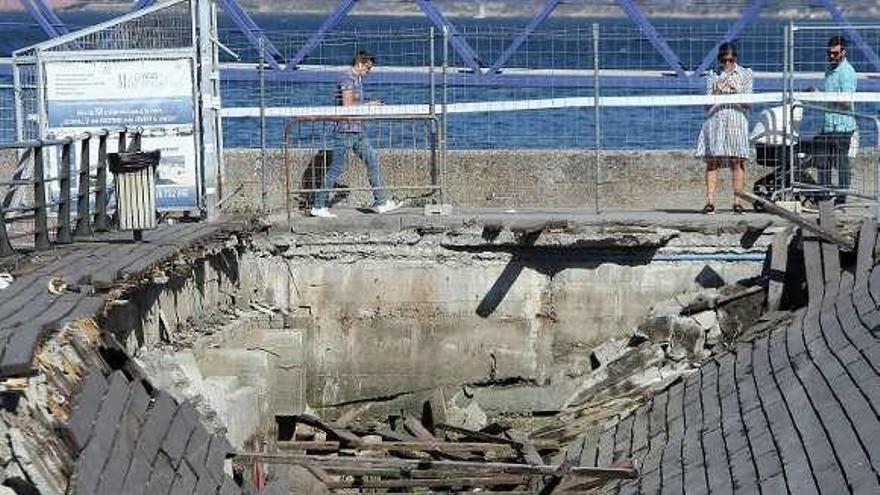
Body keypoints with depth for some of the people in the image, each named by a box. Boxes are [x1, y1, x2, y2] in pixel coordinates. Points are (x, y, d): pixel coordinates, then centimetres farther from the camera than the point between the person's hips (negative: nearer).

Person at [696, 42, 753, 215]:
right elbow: (707, 102, 9)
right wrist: (716, 92, -9)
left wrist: (736, 91, -10)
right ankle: (710, 202, -7)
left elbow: (748, 102, 7)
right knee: (712, 161, -6)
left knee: (737, 162, -5)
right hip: (714, 121, 0)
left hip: (736, 120, 0)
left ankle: (738, 202, -2)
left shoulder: (745, 74, 12)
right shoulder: (712, 75, 13)